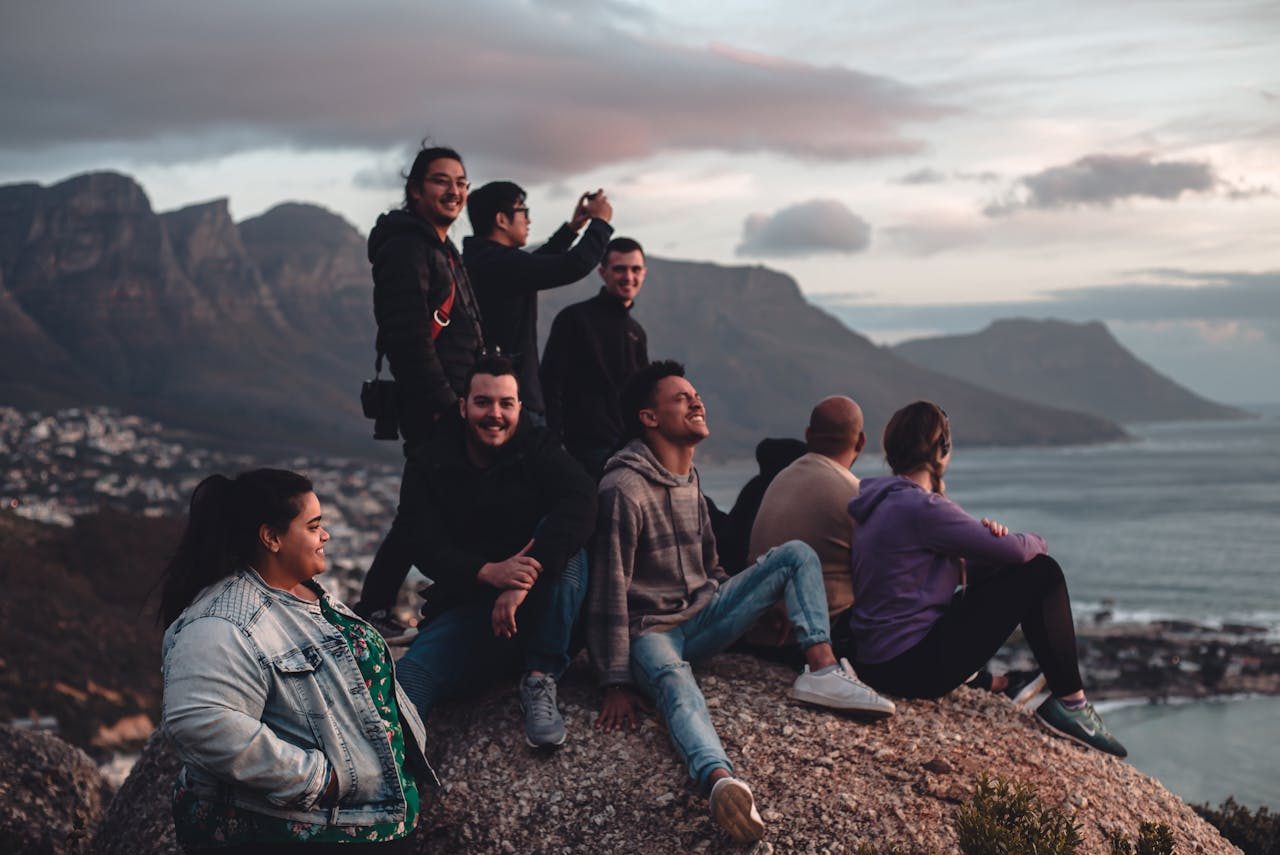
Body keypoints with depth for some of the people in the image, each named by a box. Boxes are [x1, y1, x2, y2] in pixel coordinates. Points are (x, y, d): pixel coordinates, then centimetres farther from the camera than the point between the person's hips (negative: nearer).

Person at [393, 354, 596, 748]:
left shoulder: (537, 449, -2)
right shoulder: (430, 469, 1)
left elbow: (580, 502, -23)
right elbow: (427, 549, -12)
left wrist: (527, 576, -38)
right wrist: (487, 572, -35)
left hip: (538, 609, 1)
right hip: (467, 606, -1)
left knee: (564, 540, -29)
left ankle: (540, 682, -26)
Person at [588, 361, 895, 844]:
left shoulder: (689, 480, 13)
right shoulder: (624, 488, -16)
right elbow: (610, 591, -19)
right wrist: (616, 684, -20)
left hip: (701, 617, 9)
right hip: (651, 630, -9)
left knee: (796, 554, 0)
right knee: (673, 681, -43)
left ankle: (822, 671, -22)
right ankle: (721, 782, -74)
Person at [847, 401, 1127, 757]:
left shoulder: (880, 502, 11)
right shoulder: (921, 508, -18)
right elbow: (1016, 550, -14)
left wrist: (983, 535, -1)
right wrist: (1038, 542, 10)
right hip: (915, 667, -10)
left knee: (993, 574, 22)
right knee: (1041, 573, -4)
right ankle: (1070, 702, 3)